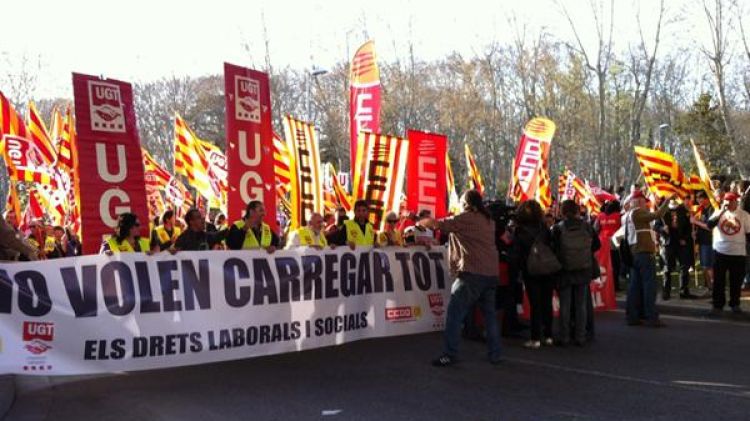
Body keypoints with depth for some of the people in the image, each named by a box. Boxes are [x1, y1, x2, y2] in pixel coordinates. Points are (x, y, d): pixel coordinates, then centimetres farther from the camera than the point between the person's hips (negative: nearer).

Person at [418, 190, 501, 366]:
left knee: (454, 314, -3)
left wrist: (417, 223, 15)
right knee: (489, 314, 15)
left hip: (472, 274, -7)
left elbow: (434, 223, -2)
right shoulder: (489, 220, 16)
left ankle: (449, 355, -5)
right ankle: (495, 354, 18)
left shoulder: (465, 218, -4)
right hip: (492, 274, 7)